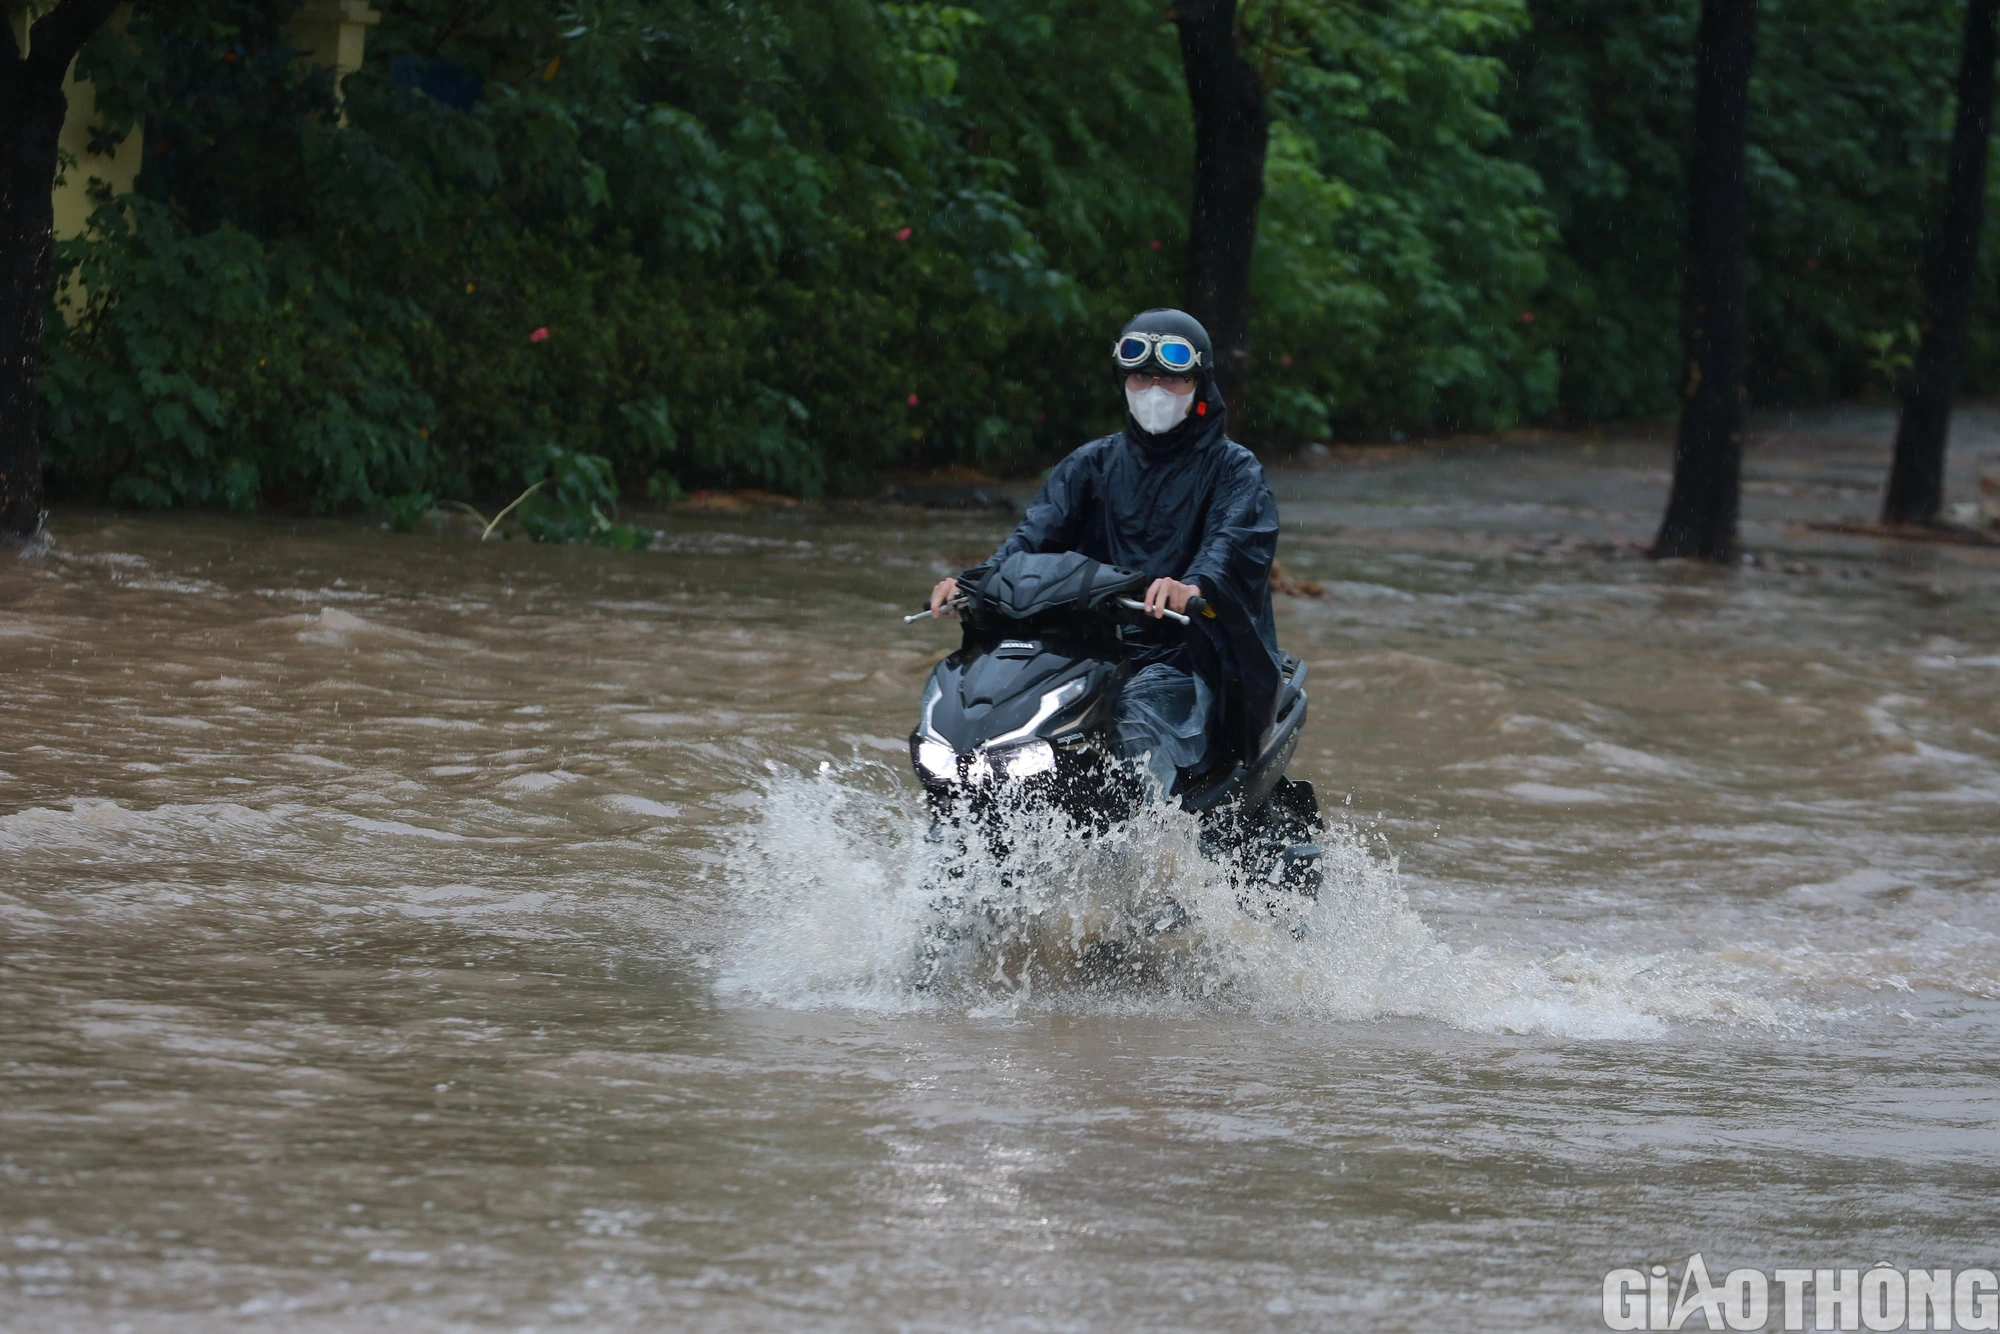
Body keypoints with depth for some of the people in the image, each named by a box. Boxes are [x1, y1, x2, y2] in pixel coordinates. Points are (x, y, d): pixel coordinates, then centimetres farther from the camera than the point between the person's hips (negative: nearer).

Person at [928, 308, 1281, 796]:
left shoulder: (1232, 468, 7)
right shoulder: (1093, 464, 21)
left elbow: (1240, 540, -13)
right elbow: (1038, 531, 7)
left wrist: (1195, 586, -37)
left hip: (1186, 656, -4)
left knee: (1139, 715, -37)